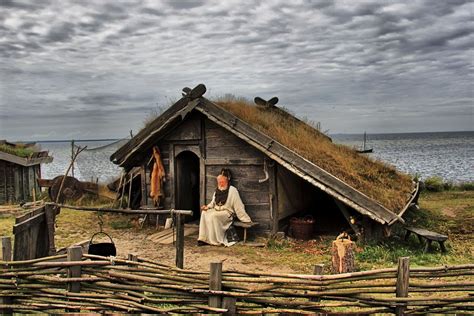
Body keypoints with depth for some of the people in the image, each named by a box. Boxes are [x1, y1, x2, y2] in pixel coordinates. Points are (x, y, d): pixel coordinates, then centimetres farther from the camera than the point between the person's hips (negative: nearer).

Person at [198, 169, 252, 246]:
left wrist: (246, 219, -8)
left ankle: (217, 240, -23)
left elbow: (238, 206, -8)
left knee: (213, 216, -33)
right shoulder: (217, 190, 13)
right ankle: (203, 238, -22)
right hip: (216, 210, 6)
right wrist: (207, 207, 0)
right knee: (204, 213, -21)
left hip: (226, 212, -6)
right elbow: (213, 203, 22)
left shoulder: (232, 190, -7)